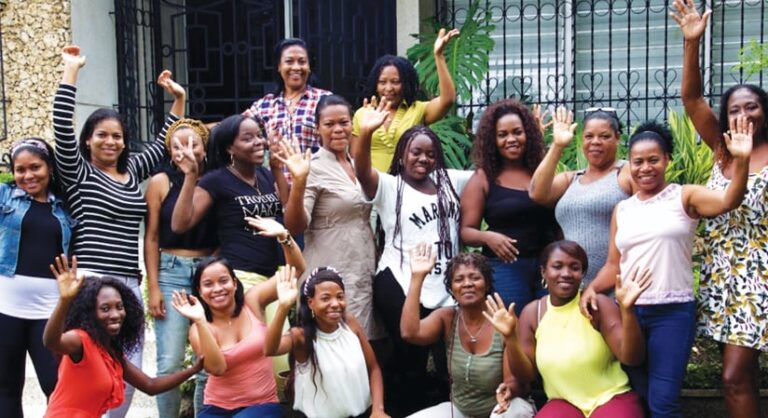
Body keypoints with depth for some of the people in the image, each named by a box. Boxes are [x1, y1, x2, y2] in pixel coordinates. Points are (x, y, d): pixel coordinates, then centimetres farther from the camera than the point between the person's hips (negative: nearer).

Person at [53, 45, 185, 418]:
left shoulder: (132, 170, 15)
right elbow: (62, 125, -11)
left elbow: (164, 143, 26)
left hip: (129, 284, 6)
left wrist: (178, 99, 20)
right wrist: (70, 71, -10)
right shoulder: (78, 172, 1)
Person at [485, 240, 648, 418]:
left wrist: (627, 310, -29)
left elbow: (631, 357, -15)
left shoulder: (598, 305, -7)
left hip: (611, 398, -2)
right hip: (564, 402, 2)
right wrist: (510, 337, -14)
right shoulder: (531, 313, 1)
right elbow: (525, 375, 3)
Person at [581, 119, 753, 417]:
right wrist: (592, 288, -7)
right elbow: (614, 264, 11)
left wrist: (741, 160, -37)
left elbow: (728, 201, -22)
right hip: (629, 311, 5)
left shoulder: (684, 197, -2)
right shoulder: (622, 209, 10)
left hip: (673, 312, -4)